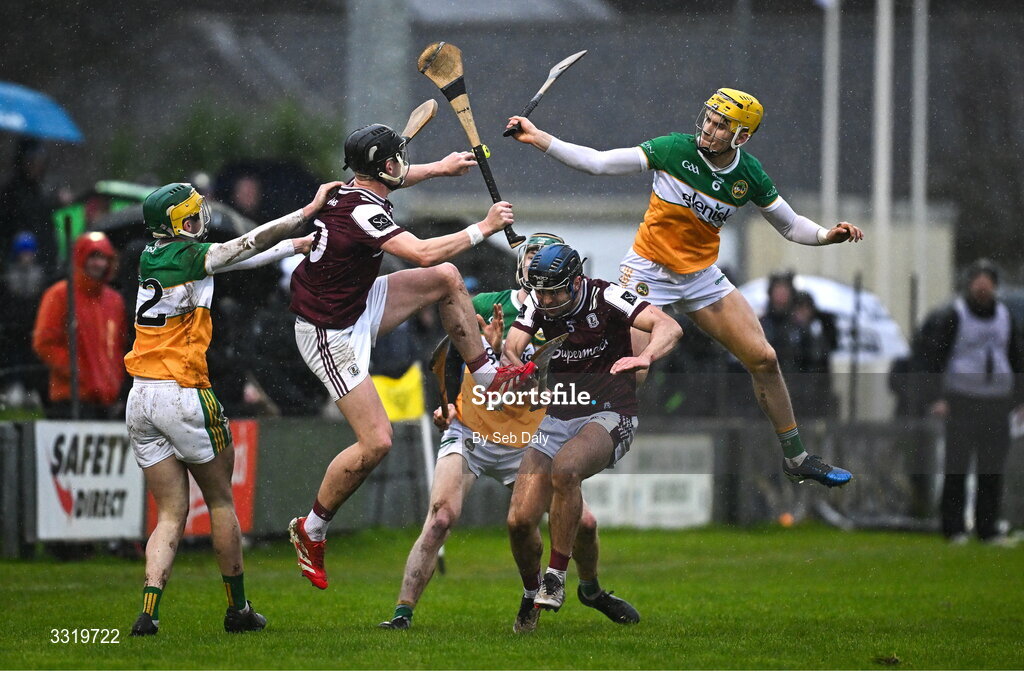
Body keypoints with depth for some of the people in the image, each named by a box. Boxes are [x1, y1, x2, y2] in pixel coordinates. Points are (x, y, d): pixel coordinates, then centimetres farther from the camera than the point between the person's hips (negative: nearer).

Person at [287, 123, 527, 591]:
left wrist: (438, 168, 35)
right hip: (331, 336, -10)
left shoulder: (353, 189, 0)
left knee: (446, 279, 11)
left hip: (356, 309, 10)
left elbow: (391, 182, 27)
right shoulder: (361, 213, -29)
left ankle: (486, 375, 23)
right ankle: (311, 531, 4)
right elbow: (423, 252, -37)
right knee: (376, 443, -13)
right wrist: (484, 228, -26)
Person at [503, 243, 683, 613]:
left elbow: (670, 327, -21)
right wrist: (514, 363, -34)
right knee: (520, 521, -9)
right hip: (558, 417, 5)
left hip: (607, 416, -5)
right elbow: (512, 346, -9)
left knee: (564, 468, -37)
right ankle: (532, 599, 19)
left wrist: (645, 357, -42)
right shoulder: (538, 303, 3)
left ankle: (556, 578, -24)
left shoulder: (604, 297, -11)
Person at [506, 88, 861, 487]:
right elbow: (597, 163, -12)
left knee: (763, 360, 2)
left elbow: (790, 226, 9)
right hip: (649, 270, -4)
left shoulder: (750, 176, -5)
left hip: (702, 275, 4)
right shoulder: (676, 149, -14)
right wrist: (538, 138, -19)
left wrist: (828, 236, -11)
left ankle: (796, 458, 19)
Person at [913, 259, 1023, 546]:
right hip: (962, 401, -5)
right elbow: (934, 357, -7)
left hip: (996, 403, 5)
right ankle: (954, 528, -1)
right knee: (957, 466, -6)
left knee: (993, 468, 3)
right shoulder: (952, 316, -3)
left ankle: (988, 528, 8)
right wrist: (936, 398, -16)